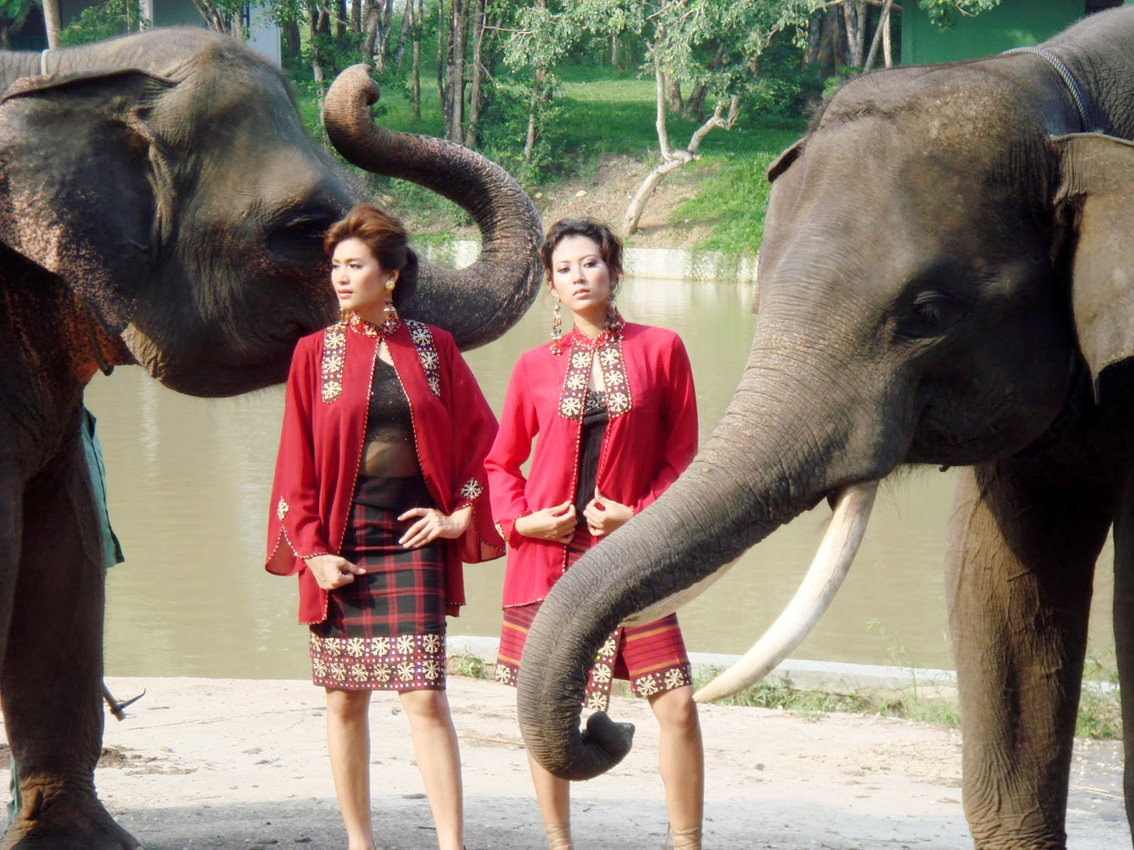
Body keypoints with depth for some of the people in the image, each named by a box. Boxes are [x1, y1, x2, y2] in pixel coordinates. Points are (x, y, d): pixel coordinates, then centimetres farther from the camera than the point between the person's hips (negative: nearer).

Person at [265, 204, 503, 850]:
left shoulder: (434, 348, 4)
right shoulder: (316, 353, 4)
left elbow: (483, 436, 9)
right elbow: (296, 460, 3)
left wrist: (461, 514, 2)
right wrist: (311, 549, -5)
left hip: (413, 537, -1)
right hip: (340, 545, 1)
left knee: (425, 696, -9)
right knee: (345, 699, 6)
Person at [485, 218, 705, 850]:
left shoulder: (661, 349, 3)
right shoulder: (537, 365, 6)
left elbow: (682, 455, 5)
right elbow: (502, 463, 15)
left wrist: (640, 516, -9)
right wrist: (521, 519, -3)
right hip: (547, 556, 1)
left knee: (677, 704, -8)